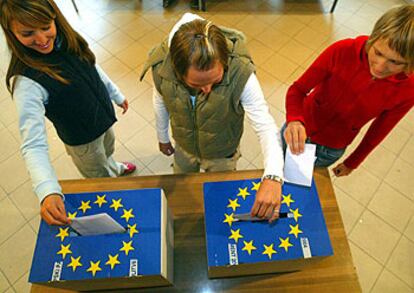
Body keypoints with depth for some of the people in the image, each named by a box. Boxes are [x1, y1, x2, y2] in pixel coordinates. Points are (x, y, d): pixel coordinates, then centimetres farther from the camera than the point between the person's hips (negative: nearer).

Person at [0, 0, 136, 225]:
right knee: (101, 177, 21)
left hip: (103, 116, 6)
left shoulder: (66, 40, -16)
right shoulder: (26, 82, -34)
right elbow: (33, 145, -39)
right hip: (82, 139, -6)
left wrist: (116, 95, 15)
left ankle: (114, 168, 70)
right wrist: (47, 192, -54)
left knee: (108, 151, 36)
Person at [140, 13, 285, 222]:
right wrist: (163, 138, 8)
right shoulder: (161, 67, -31)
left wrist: (273, 176, -56)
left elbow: (265, 126, -38)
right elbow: (161, 103, -9)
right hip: (184, 147, 3)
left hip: (222, 154, -2)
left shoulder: (240, 74, -40)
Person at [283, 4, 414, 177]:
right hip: (300, 129, 0)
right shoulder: (343, 51, -29)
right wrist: (294, 121, -45)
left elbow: (377, 133, -8)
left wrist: (352, 163, 7)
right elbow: (298, 89, -23)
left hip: (331, 149, 0)